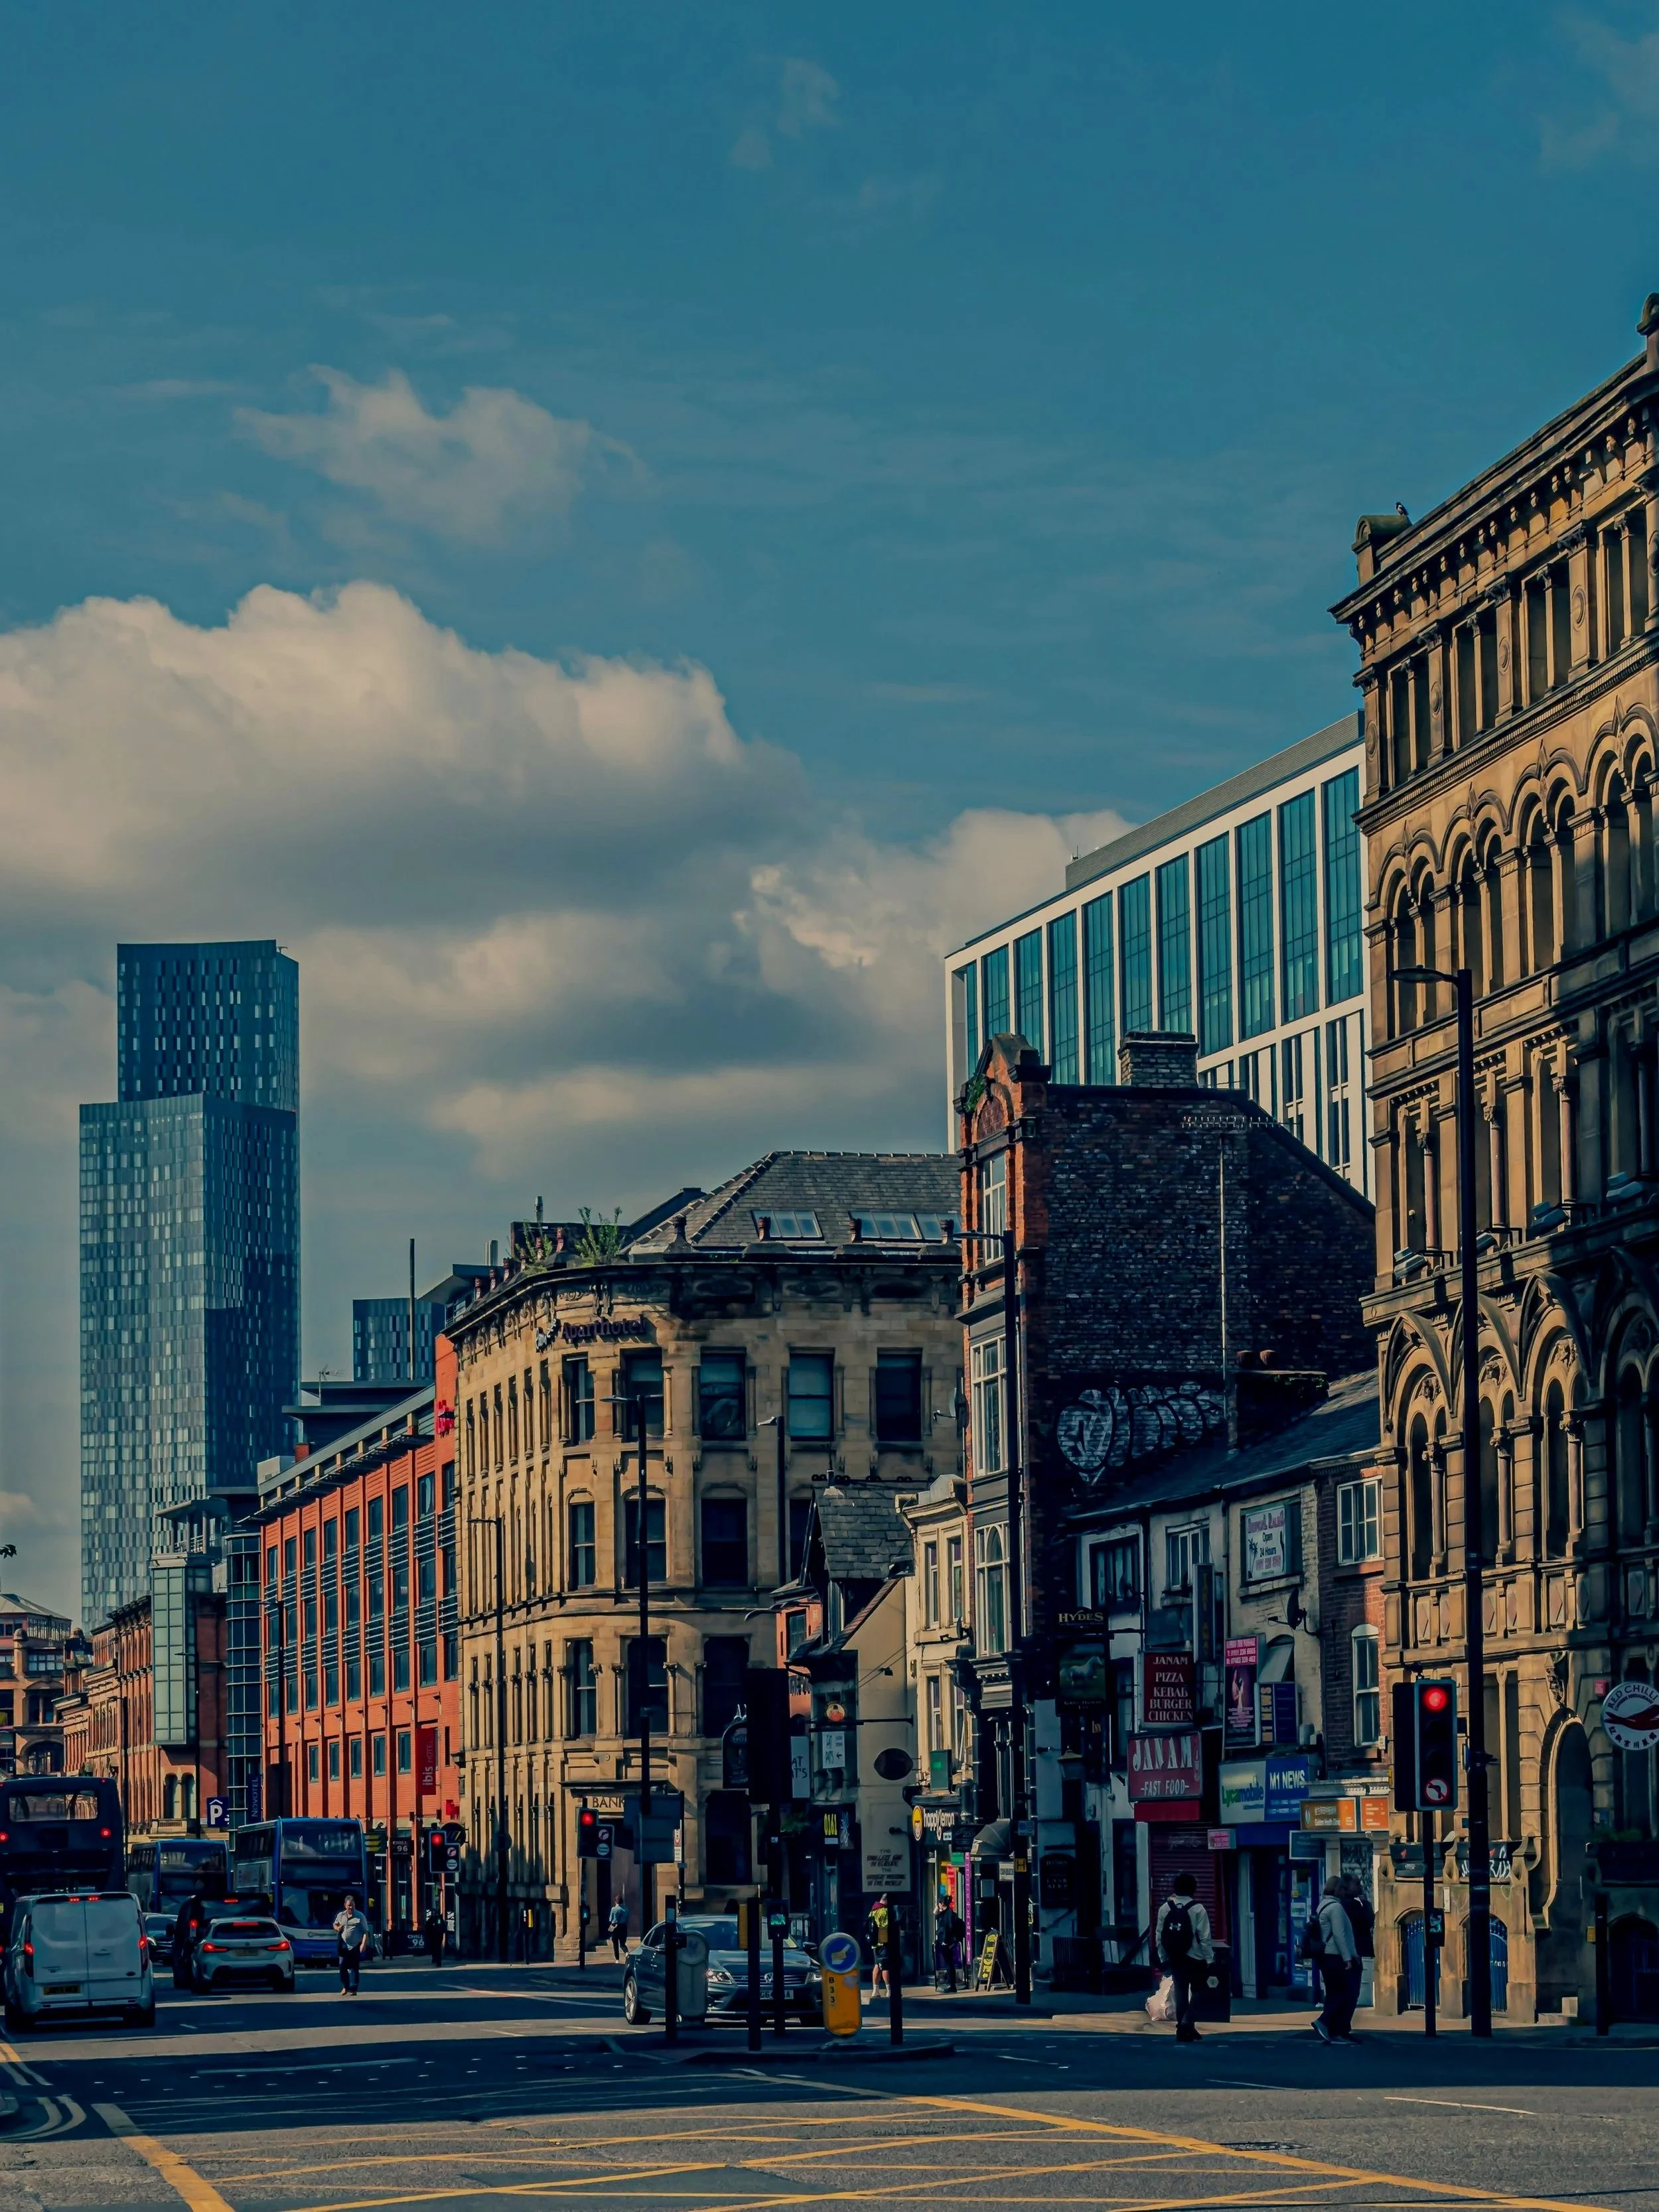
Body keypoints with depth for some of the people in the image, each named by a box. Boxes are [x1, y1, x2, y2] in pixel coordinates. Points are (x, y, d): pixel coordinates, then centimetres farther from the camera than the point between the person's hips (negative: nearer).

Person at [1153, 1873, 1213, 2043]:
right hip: (1195, 1958, -4)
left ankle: (1183, 2029, 15)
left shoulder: (1165, 1909, 2)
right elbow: (1204, 1937, -13)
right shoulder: (1197, 1909, -12)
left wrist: (1164, 1958, 12)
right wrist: (1209, 1958, -6)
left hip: (1174, 1959, 4)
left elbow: (1159, 1936, 4)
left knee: (1180, 1992, 13)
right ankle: (1187, 2022, -11)